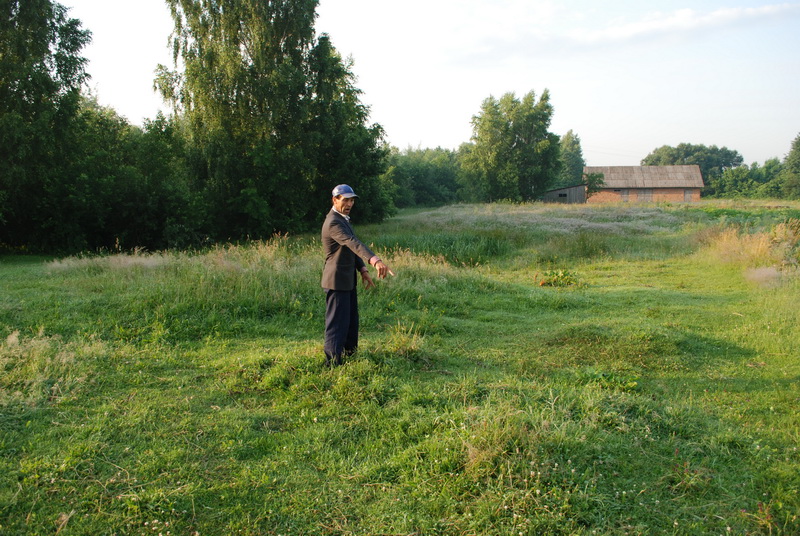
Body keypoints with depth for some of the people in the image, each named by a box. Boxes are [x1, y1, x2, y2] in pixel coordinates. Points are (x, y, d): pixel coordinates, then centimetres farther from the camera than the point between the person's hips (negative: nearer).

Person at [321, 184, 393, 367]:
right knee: (337, 323, -5)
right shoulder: (333, 222, -22)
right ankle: (333, 363, 2)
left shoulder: (343, 219, 13)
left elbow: (352, 245, 16)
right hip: (337, 281, -10)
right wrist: (375, 261, -51)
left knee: (351, 322, 19)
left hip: (348, 280, 10)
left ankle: (350, 356, 32)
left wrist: (363, 270, 3)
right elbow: (353, 243, -38)